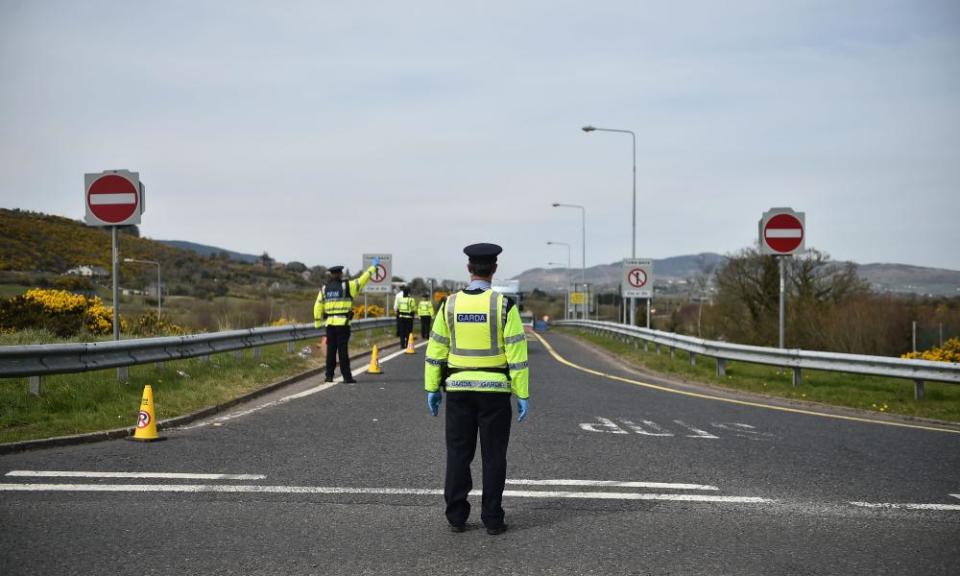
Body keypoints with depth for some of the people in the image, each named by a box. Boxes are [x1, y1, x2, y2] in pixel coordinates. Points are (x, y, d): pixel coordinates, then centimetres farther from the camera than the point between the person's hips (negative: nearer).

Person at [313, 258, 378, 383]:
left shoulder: (324, 288, 9)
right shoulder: (347, 286, -4)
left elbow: (318, 307, 9)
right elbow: (362, 280, 1)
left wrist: (317, 322, 15)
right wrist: (373, 267, 12)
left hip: (330, 323, 4)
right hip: (343, 323, -4)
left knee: (331, 350, 9)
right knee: (343, 350, -4)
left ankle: (329, 376, 8)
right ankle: (347, 376, -3)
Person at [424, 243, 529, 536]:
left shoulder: (450, 304, -1)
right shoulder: (504, 305, -10)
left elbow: (436, 350, 2)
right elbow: (517, 354, -11)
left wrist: (432, 388, 10)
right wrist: (523, 395, -6)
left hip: (459, 389, 2)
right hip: (494, 390, -2)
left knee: (458, 454, 8)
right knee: (493, 456, 4)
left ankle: (457, 517, 8)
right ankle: (492, 519, 4)